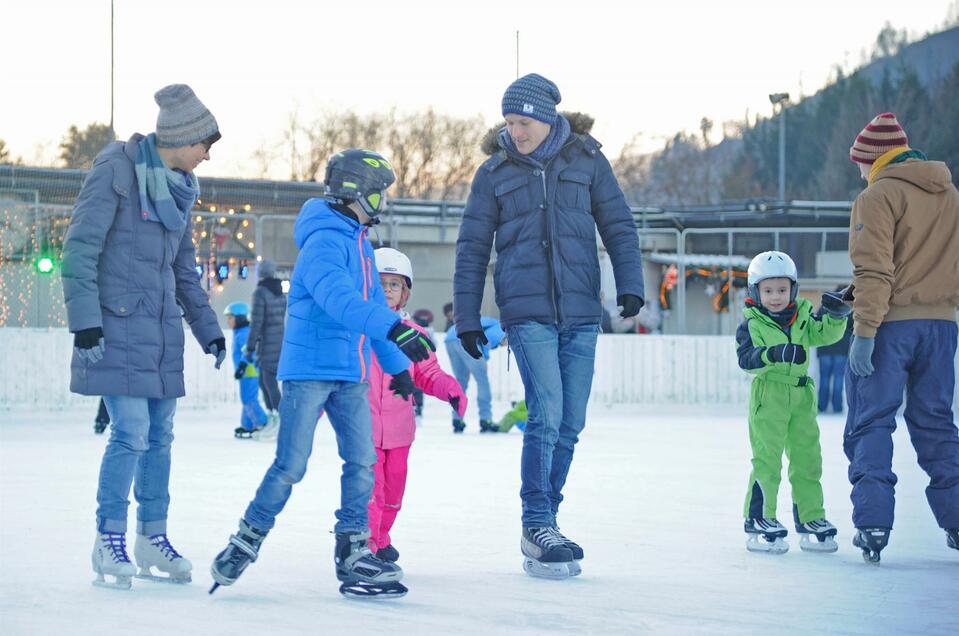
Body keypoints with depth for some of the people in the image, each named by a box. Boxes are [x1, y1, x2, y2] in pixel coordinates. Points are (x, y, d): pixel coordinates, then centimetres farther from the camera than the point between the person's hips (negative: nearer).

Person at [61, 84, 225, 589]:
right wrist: (85, 320, -18)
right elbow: (80, 248, -12)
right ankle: (109, 541, 0)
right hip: (116, 324, -7)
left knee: (160, 434, 9)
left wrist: (207, 329, 23)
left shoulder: (180, 186, 13)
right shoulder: (116, 171, -11)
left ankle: (153, 535, 19)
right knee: (131, 431, -11)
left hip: (160, 326, 7)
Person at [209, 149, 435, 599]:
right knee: (291, 465, -6)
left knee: (362, 461, 1)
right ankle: (247, 540, 8)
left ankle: (353, 552, 6)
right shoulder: (324, 241, -14)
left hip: (350, 375, 8)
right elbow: (339, 299, -30)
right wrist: (394, 328, -42)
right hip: (309, 369, -8)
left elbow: (373, 304, 25)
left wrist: (397, 365, 26)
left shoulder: (360, 244, 16)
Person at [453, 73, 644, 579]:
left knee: (569, 424, 5)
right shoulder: (494, 173, 3)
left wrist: (630, 283, -4)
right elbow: (472, 249, 7)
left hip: (580, 313, 2)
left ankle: (543, 523, 17)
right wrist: (466, 318, 4)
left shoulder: (586, 161, 4)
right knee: (546, 414, -15)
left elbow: (618, 225, 8)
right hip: (527, 311, -2)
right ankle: (537, 526, -8)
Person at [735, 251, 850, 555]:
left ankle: (811, 521, 19)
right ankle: (759, 523, -1)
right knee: (767, 461, -6)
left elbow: (826, 334, -2)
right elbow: (746, 358, -18)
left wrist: (836, 316, -21)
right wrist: (774, 354, -35)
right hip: (768, 395, -5)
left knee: (807, 458, 10)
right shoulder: (753, 324, -6)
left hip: (801, 395, 5)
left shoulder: (803, 316, 7)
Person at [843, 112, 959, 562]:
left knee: (870, 425, 0)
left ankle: (873, 525, -9)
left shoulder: (879, 196, -7)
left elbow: (875, 269, -15)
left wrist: (864, 329, -17)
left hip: (890, 324, -6)